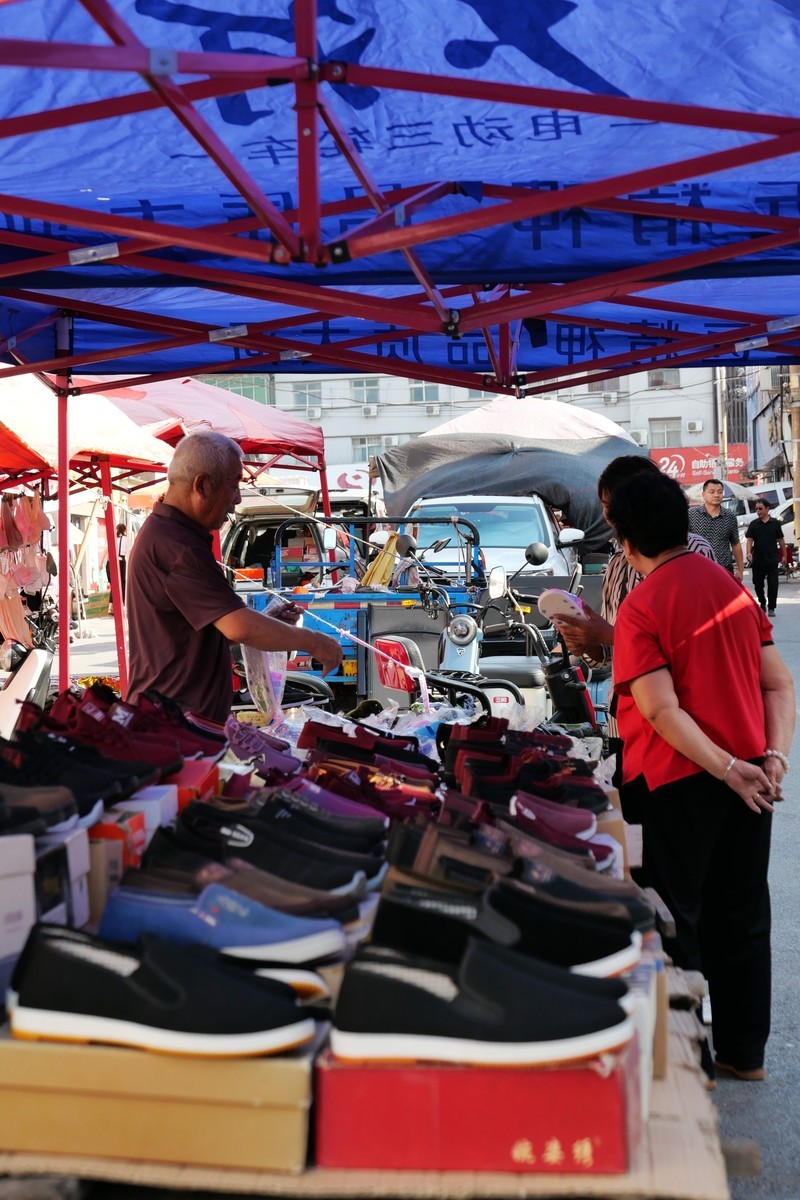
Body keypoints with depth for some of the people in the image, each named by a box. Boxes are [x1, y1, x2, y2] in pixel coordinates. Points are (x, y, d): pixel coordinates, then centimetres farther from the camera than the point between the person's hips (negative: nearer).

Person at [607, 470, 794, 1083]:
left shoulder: (641, 607, -12)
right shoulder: (732, 585, 7)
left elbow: (661, 709, -20)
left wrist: (727, 769, -18)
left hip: (683, 780, -6)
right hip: (750, 777, 6)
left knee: (675, 917, 8)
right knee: (743, 912, 15)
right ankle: (745, 1050, 27)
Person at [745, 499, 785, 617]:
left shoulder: (775, 523, 3)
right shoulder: (753, 524, 3)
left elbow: (781, 540, 9)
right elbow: (749, 540, -2)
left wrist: (784, 555, 8)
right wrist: (748, 552, -18)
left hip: (772, 559, -1)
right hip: (757, 560, 1)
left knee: (773, 584, -4)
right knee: (757, 584, 10)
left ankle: (771, 608, 5)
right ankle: (762, 602, 32)